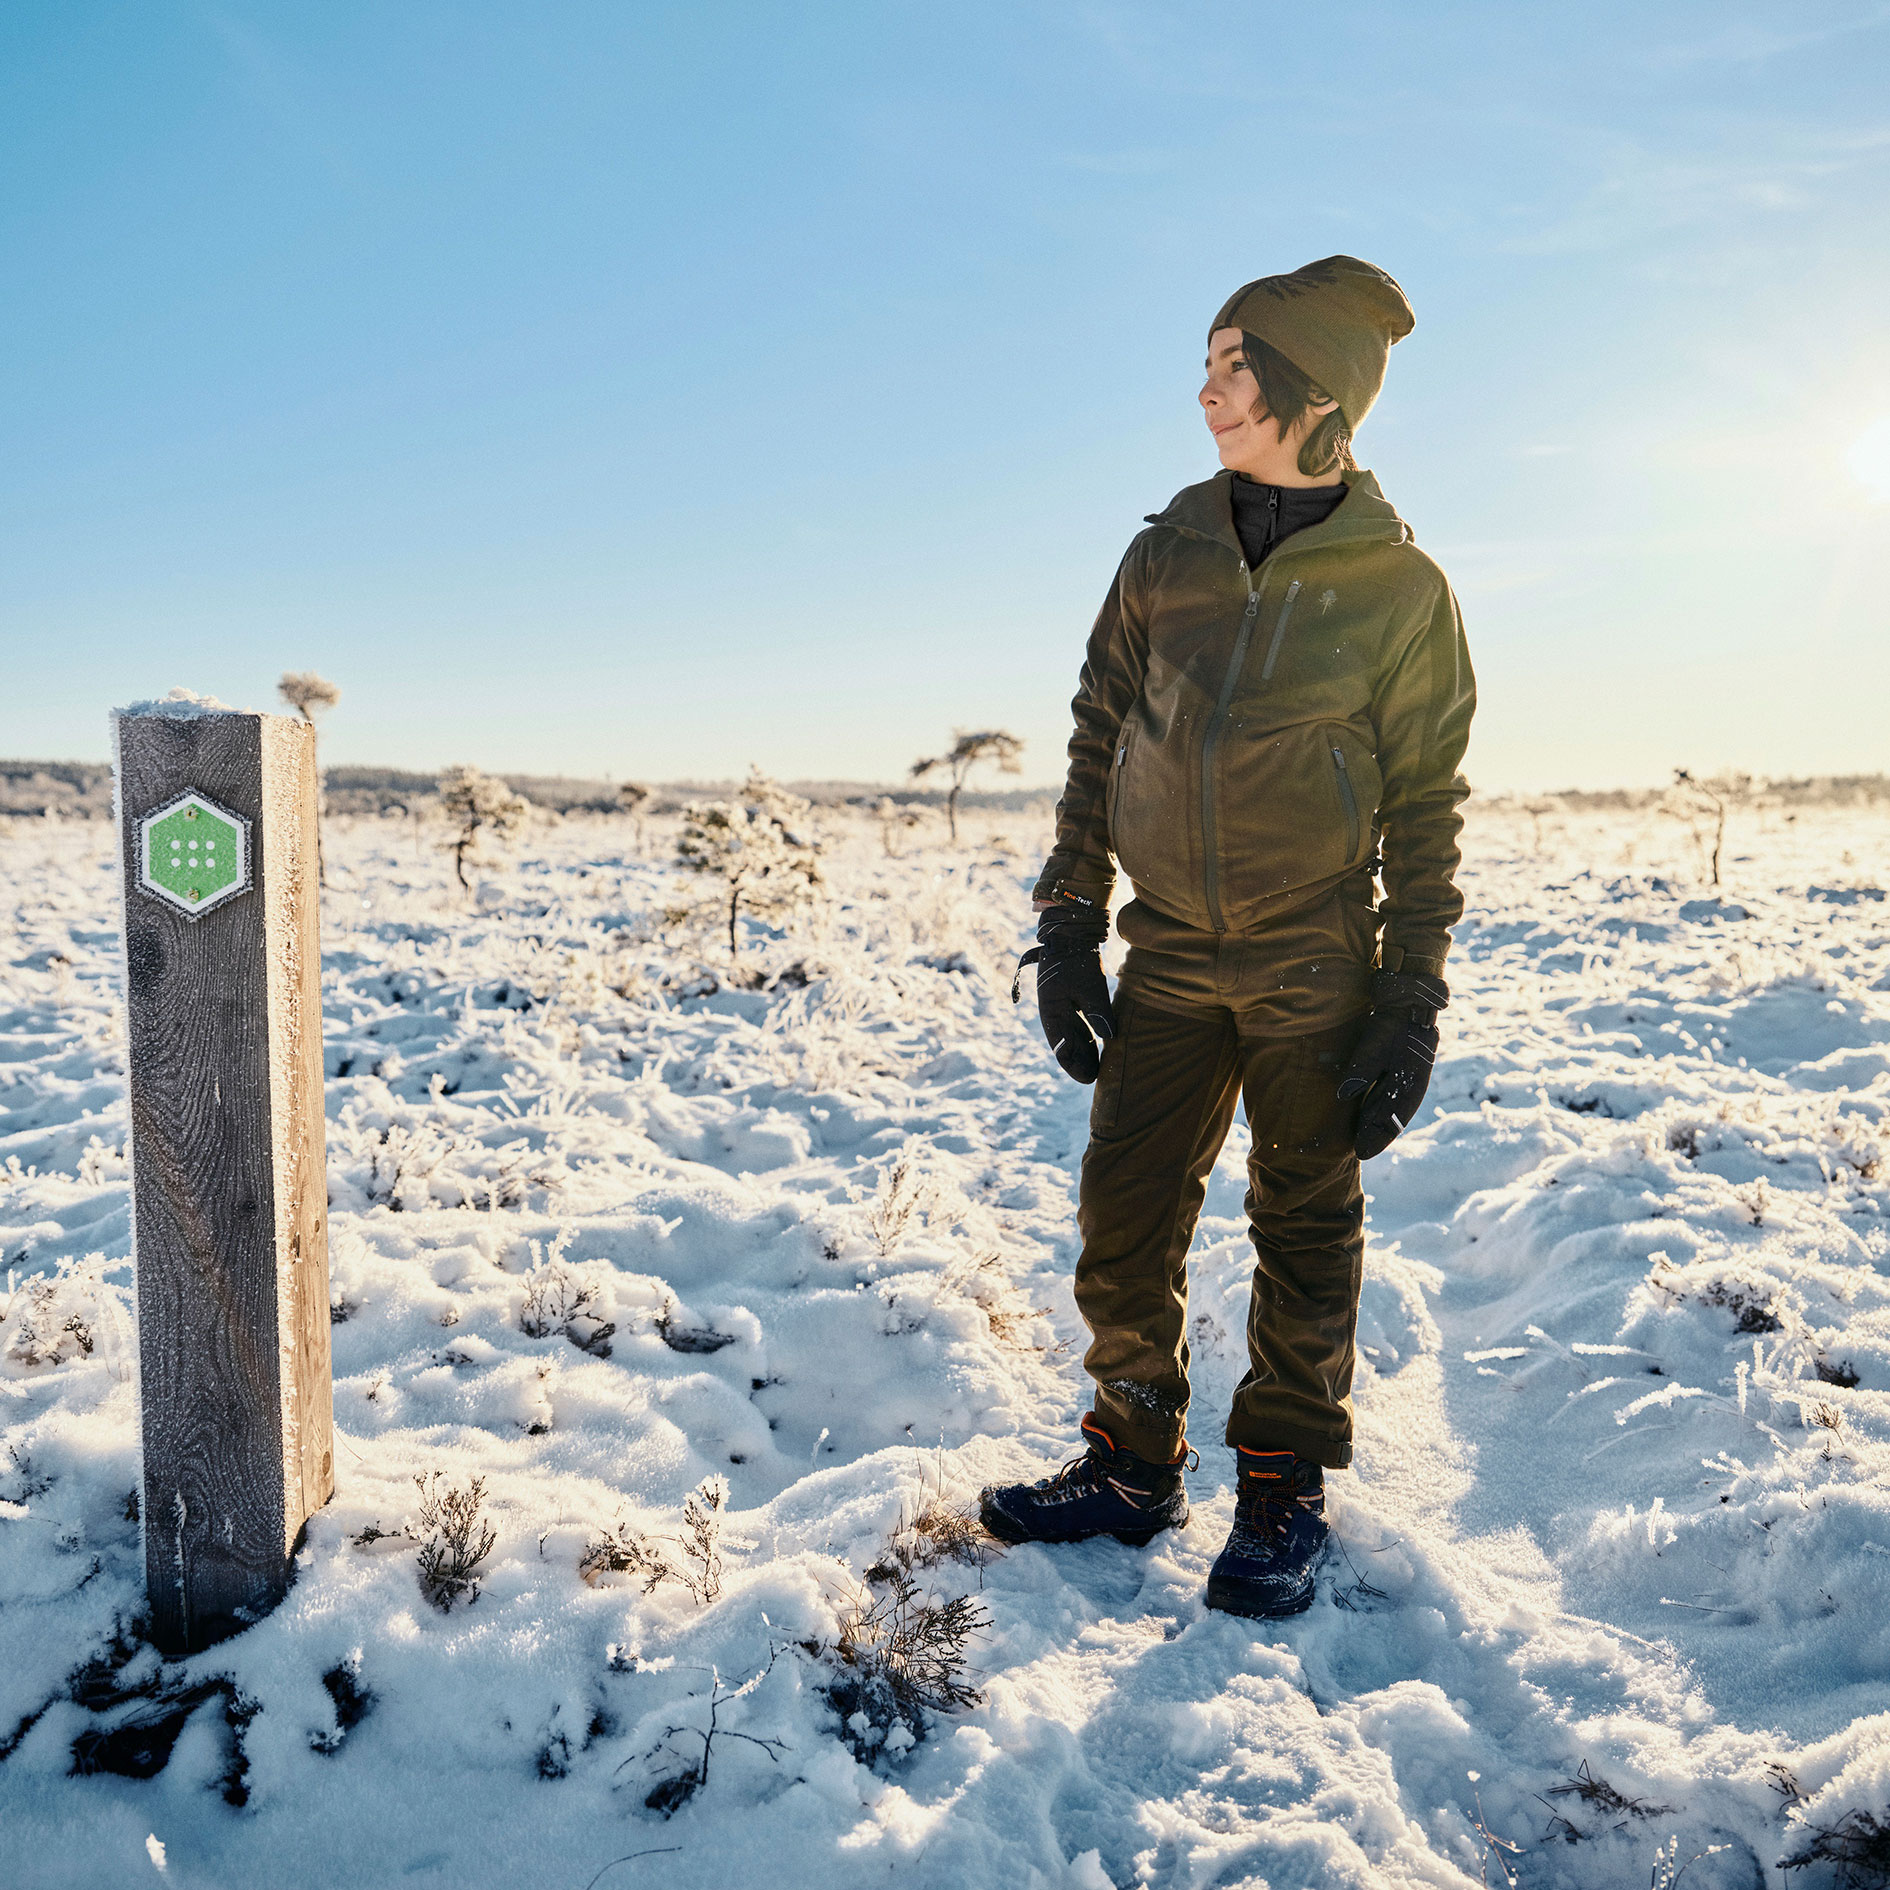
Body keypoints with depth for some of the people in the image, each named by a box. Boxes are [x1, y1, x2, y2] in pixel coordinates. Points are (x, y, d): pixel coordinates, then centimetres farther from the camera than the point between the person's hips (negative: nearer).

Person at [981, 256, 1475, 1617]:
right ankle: (1133, 1467, 24)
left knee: (1306, 1238, 7)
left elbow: (1423, 812, -2)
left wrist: (1411, 1007, -6)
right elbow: (1097, 744, 8)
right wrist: (1069, 928, 3)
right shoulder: (1167, 556, 4)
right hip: (1170, 959, 3)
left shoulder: (1400, 589, -4)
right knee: (1123, 1225, 6)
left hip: (1314, 970, -3)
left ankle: (1284, 1493, 25)